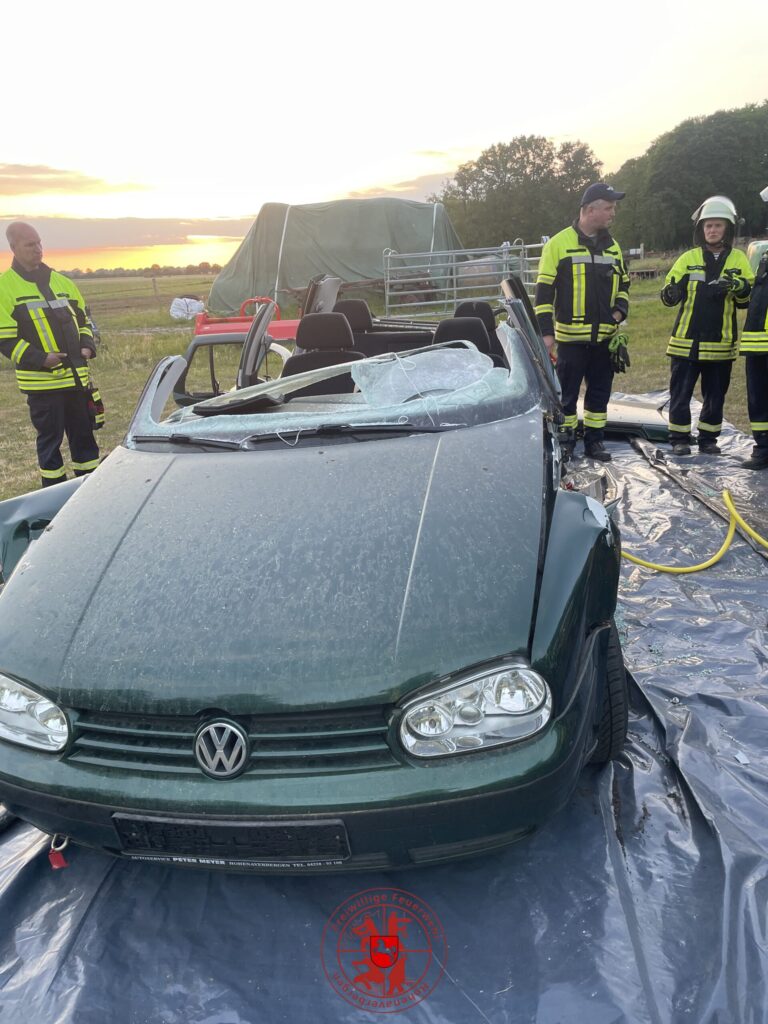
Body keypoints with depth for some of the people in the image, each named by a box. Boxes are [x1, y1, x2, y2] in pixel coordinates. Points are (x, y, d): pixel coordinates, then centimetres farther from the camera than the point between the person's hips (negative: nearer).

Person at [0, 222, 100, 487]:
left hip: (77, 375, 5)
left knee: (83, 435, 10)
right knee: (50, 439, 3)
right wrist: (39, 358, -19)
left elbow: (83, 320, 21)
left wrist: (87, 346, 2)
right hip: (42, 380, -5)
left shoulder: (63, 282, 12)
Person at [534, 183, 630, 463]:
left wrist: (620, 310, 3)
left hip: (604, 336, 5)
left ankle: (594, 440, 21)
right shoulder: (559, 243, -5)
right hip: (571, 335, -5)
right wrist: (546, 332, -11)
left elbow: (623, 283, 23)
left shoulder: (612, 246, 12)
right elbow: (544, 290, -6)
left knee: (600, 391, 10)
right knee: (567, 392, 2)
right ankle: (565, 440, 14)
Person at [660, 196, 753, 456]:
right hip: (686, 340, -1)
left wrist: (738, 287, -19)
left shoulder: (738, 259, 4)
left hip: (721, 342, 1)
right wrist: (671, 293, -22)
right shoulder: (688, 258, 3)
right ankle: (679, 438, 13)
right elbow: (668, 295, 1)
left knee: (715, 395, 9)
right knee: (681, 393, 2)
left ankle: (708, 438, 21)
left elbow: (748, 299, 2)